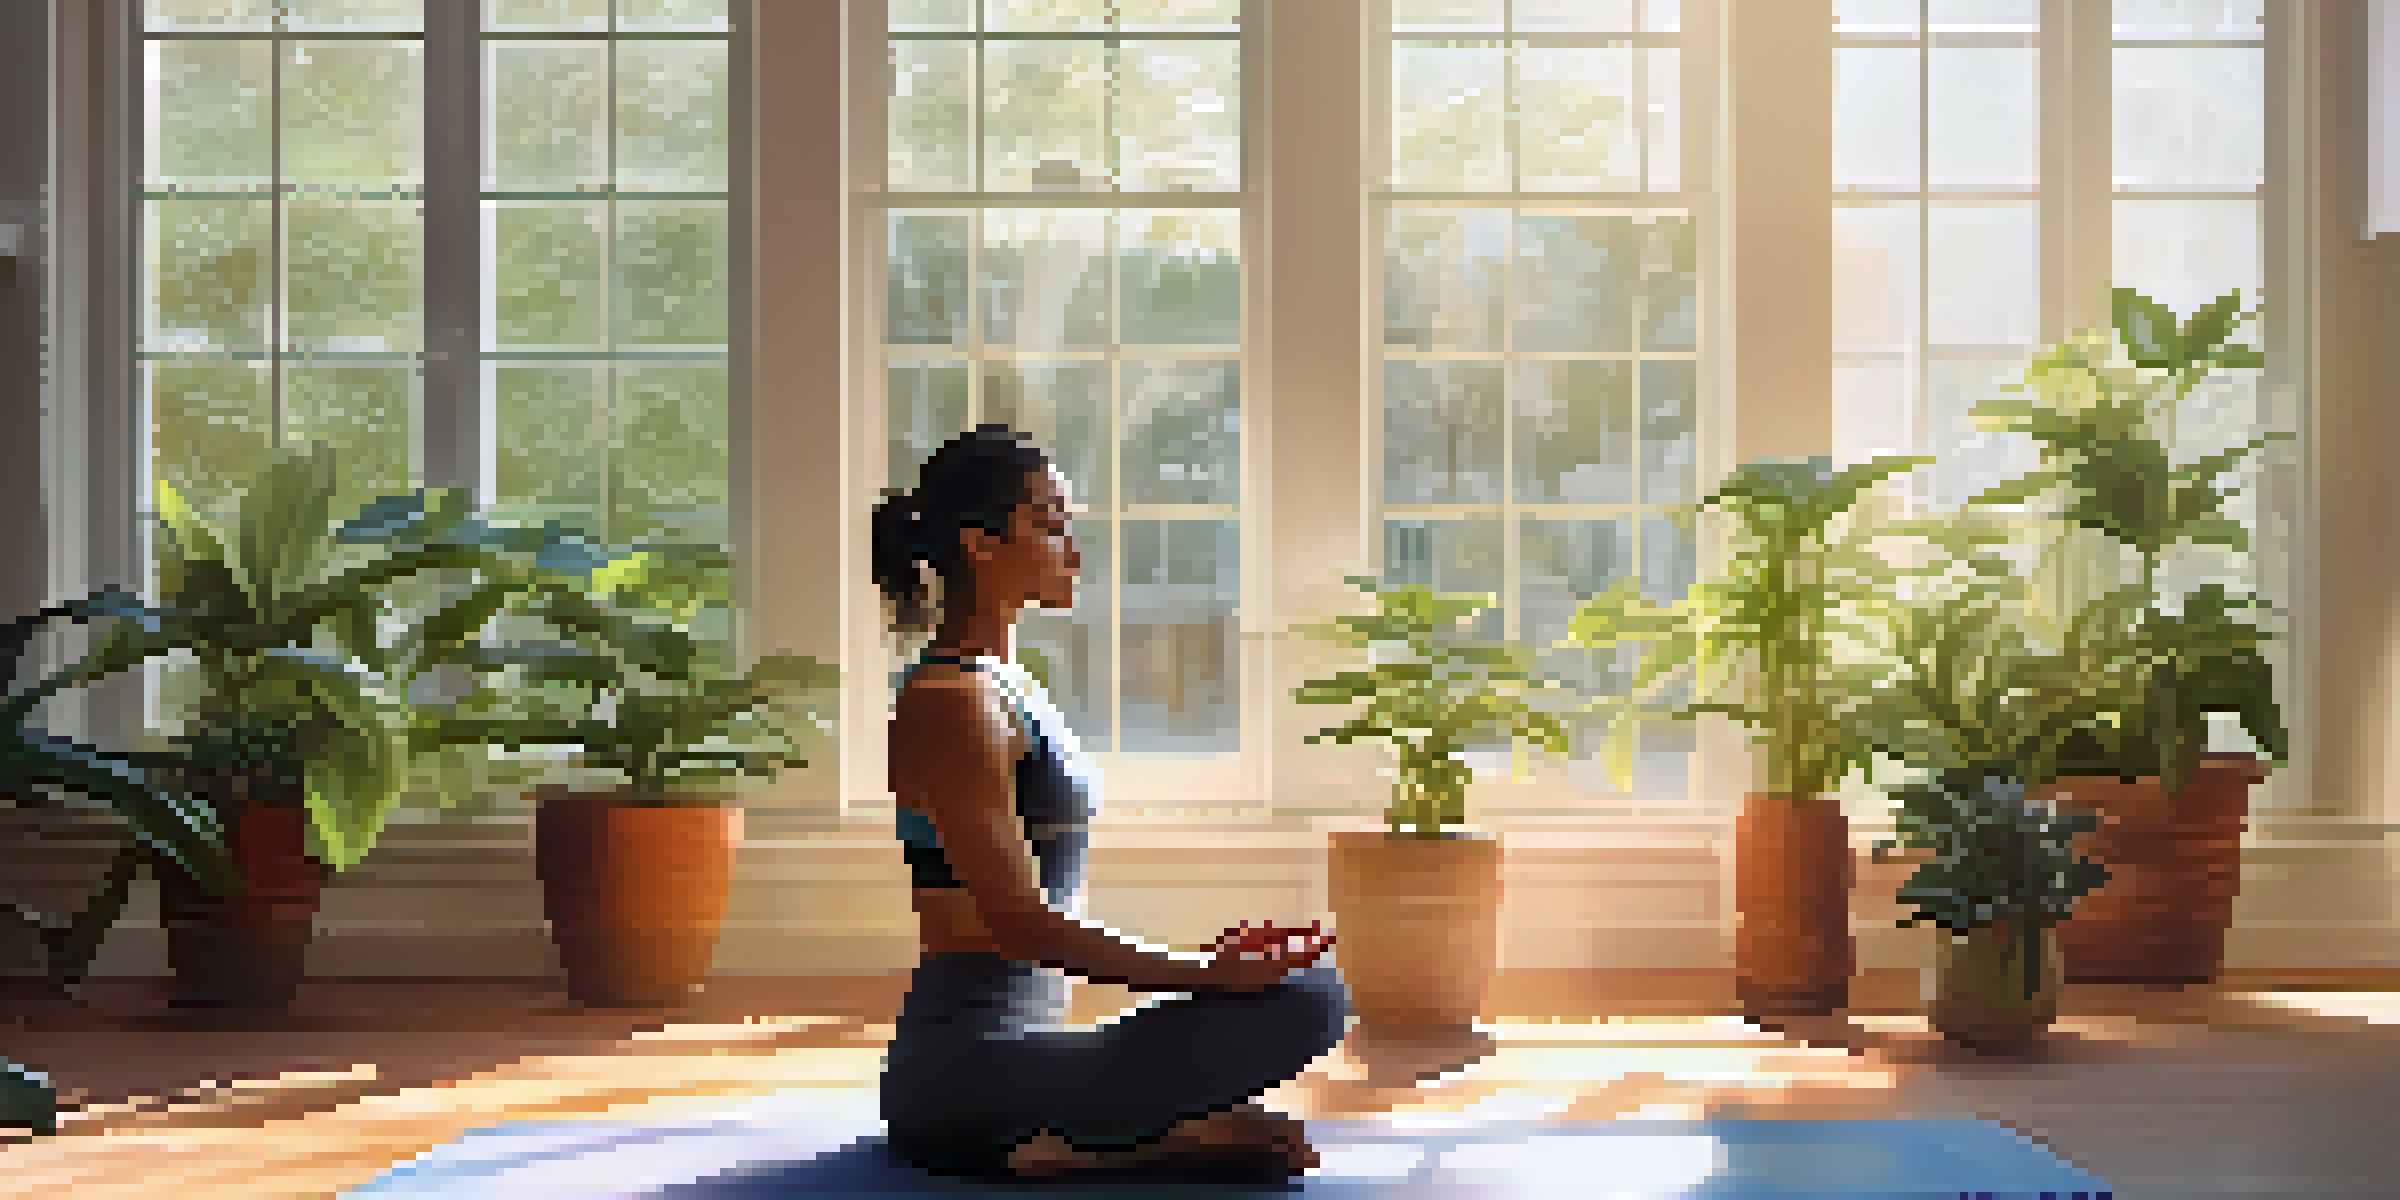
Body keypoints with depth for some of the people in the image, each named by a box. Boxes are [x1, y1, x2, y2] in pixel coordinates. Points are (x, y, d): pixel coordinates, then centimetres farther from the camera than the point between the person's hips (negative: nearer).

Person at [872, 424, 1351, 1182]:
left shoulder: (1003, 684, 17)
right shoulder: (952, 700, -13)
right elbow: (1020, 921, -20)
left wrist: (1204, 969, 17)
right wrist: (1204, 973, -21)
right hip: (971, 1078, -10)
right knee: (1305, 999, -19)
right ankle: (1066, 1147, -17)